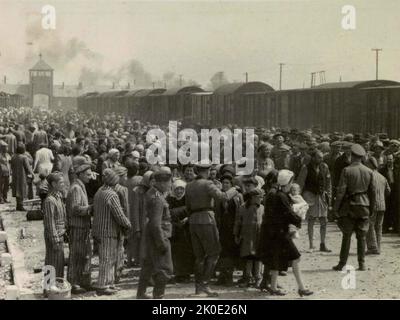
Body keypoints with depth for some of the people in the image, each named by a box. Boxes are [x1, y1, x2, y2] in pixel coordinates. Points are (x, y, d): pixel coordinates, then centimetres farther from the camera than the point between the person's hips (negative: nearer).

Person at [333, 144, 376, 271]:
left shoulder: (347, 171, -10)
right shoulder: (369, 172, 2)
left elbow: (341, 191, -12)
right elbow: (372, 191, 7)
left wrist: (336, 207, -6)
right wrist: (371, 207, 16)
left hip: (350, 205, -3)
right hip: (364, 206, 3)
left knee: (346, 236, 3)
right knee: (362, 236, 8)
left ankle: (342, 264, 5)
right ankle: (362, 264, 8)